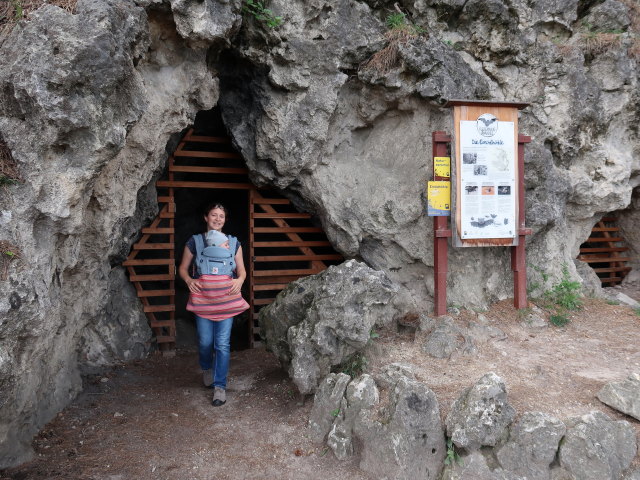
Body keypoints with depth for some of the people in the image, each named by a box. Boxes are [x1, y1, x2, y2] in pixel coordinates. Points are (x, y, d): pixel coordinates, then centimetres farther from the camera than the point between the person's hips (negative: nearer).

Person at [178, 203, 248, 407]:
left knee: (223, 344, -3)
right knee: (205, 341, 6)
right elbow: (183, 268, 10)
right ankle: (207, 368, 38)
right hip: (202, 297, 0)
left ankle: (220, 386, 7)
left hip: (226, 298, 0)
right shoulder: (195, 242, 5)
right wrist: (189, 280, -11)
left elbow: (242, 270, 12)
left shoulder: (233, 242, 9)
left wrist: (239, 280, -10)